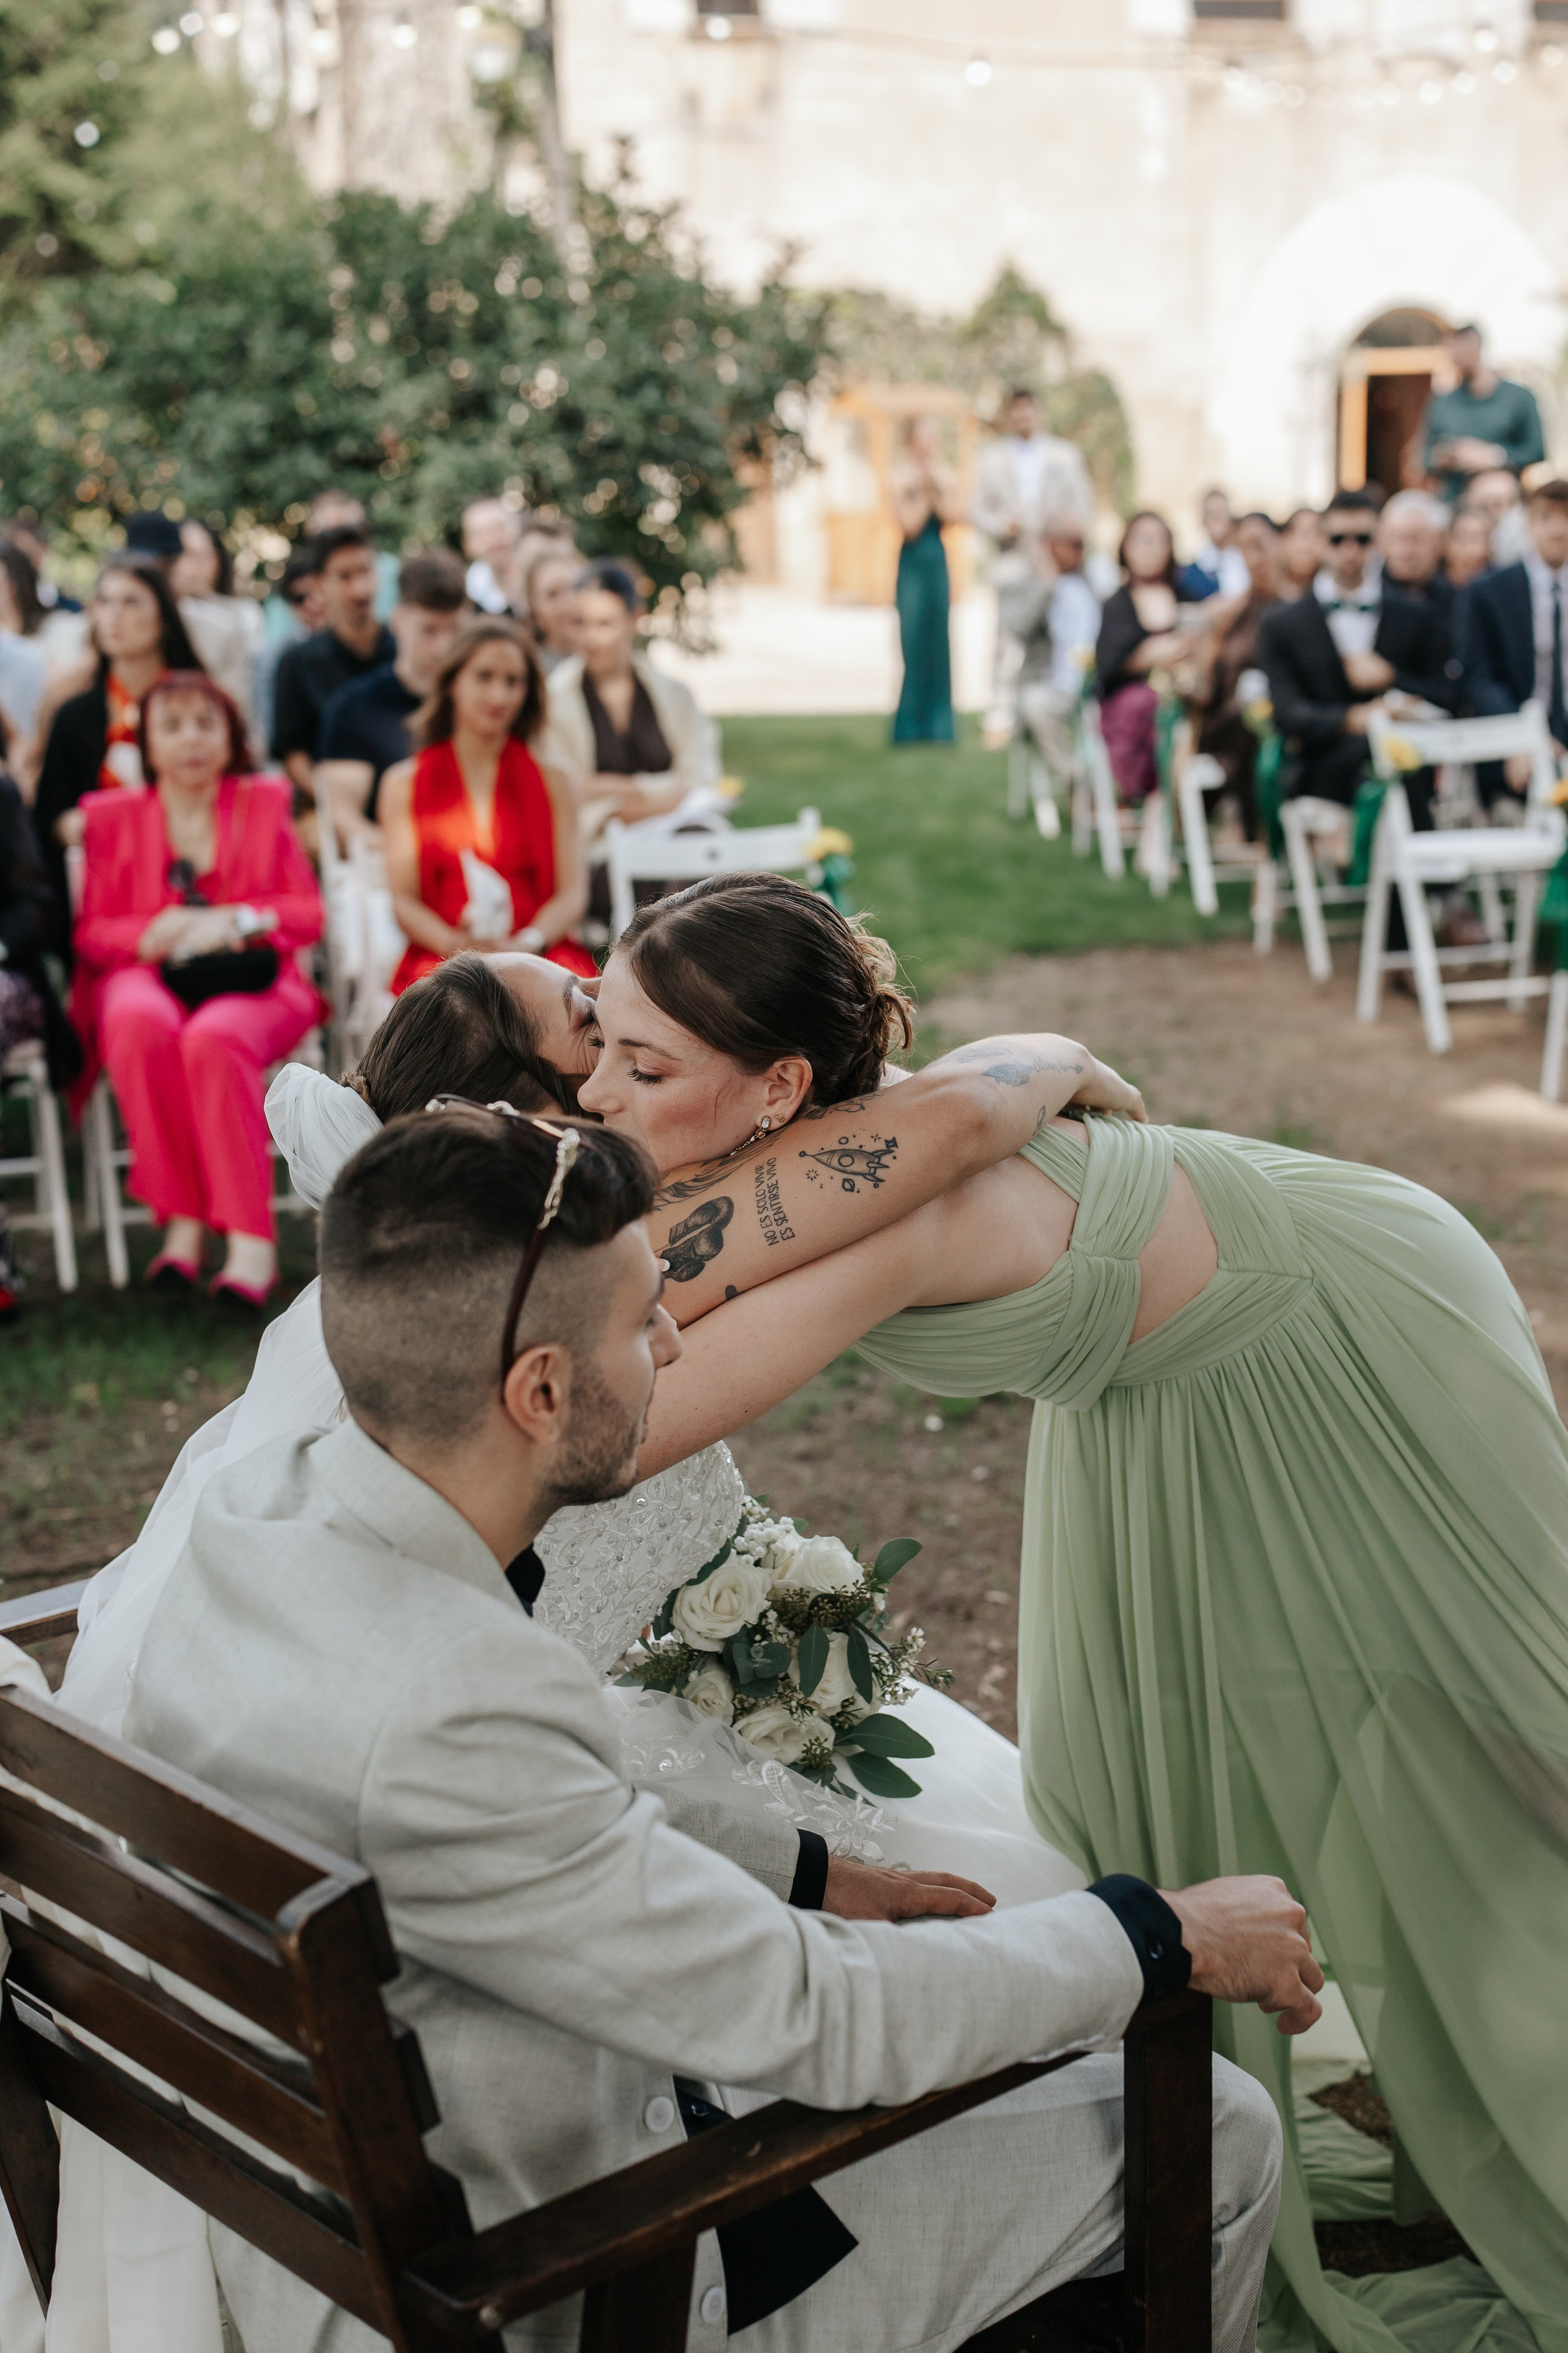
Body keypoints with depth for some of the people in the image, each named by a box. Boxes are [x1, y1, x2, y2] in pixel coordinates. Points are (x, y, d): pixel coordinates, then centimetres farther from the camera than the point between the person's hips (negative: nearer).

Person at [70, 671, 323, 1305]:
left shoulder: (264, 803, 20)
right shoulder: (112, 818, 19)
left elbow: (308, 915, 11)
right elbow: (91, 932, 12)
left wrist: (234, 923, -9)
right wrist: (153, 936, -11)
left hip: (250, 979, 0)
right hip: (146, 976, 1)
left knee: (215, 1038, -38)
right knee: (141, 1024, -38)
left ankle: (250, 1237, -39)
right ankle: (181, 1222, -35)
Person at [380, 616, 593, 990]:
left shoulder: (551, 782, 19)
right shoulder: (404, 783, 16)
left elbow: (572, 895, 8)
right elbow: (404, 900, 8)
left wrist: (526, 944, -14)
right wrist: (456, 944, -14)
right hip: (441, 957, -1)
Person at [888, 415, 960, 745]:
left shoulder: (946, 476, 6)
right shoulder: (899, 478, -4)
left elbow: (952, 516, -6)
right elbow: (909, 525, -11)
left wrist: (935, 489, -14)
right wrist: (924, 493, -14)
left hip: (938, 562, 4)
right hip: (913, 565, -4)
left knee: (938, 641, 4)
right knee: (913, 641, -4)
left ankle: (937, 724, 9)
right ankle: (911, 726, 3)